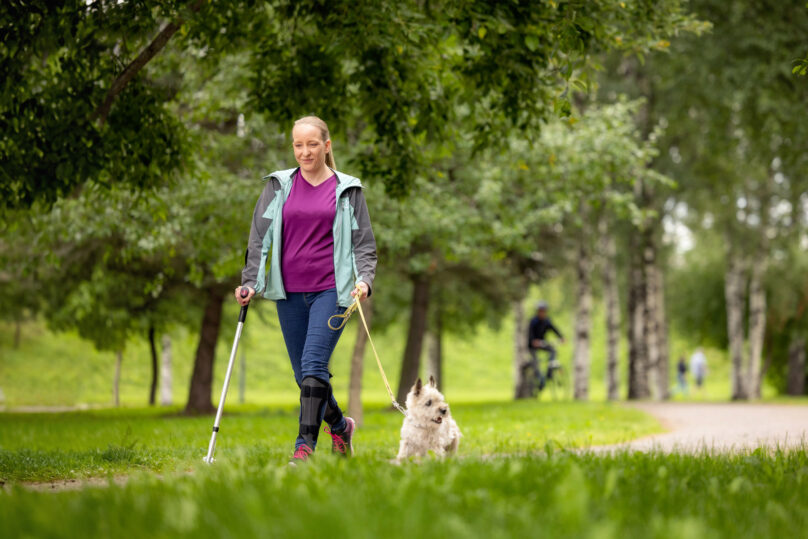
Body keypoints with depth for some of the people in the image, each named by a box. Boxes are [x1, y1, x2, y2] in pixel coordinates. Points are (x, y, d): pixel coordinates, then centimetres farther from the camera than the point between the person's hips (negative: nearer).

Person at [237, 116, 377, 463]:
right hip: (289, 292, 3)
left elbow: (364, 242, 6)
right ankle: (340, 425, 33)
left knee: (314, 365, -16)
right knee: (303, 373, 8)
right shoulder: (279, 186, 10)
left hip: (331, 290, -3)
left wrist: (365, 280, -12)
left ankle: (305, 446, -14)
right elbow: (259, 237, 8)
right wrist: (249, 282, -3)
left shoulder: (347, 190, 5)